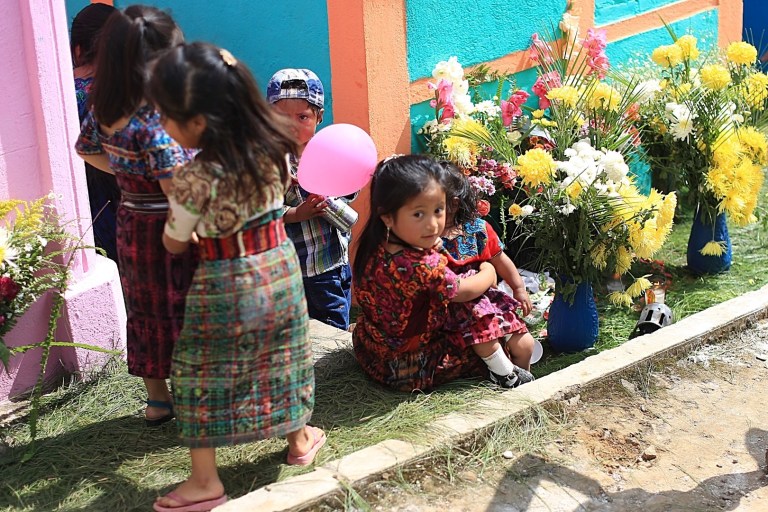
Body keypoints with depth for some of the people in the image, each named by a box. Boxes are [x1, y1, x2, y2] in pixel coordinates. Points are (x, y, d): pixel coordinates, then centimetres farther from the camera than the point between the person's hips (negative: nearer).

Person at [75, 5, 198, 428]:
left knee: (146, 312, 19)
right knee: (180, 312, 7)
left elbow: (86, 149, 16)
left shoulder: (102, 111, -3)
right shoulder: (154, 124, -28)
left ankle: (157, 401, 35)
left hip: (130, 225, 8)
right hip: (168, 234, -7)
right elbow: (180, 192, -31)